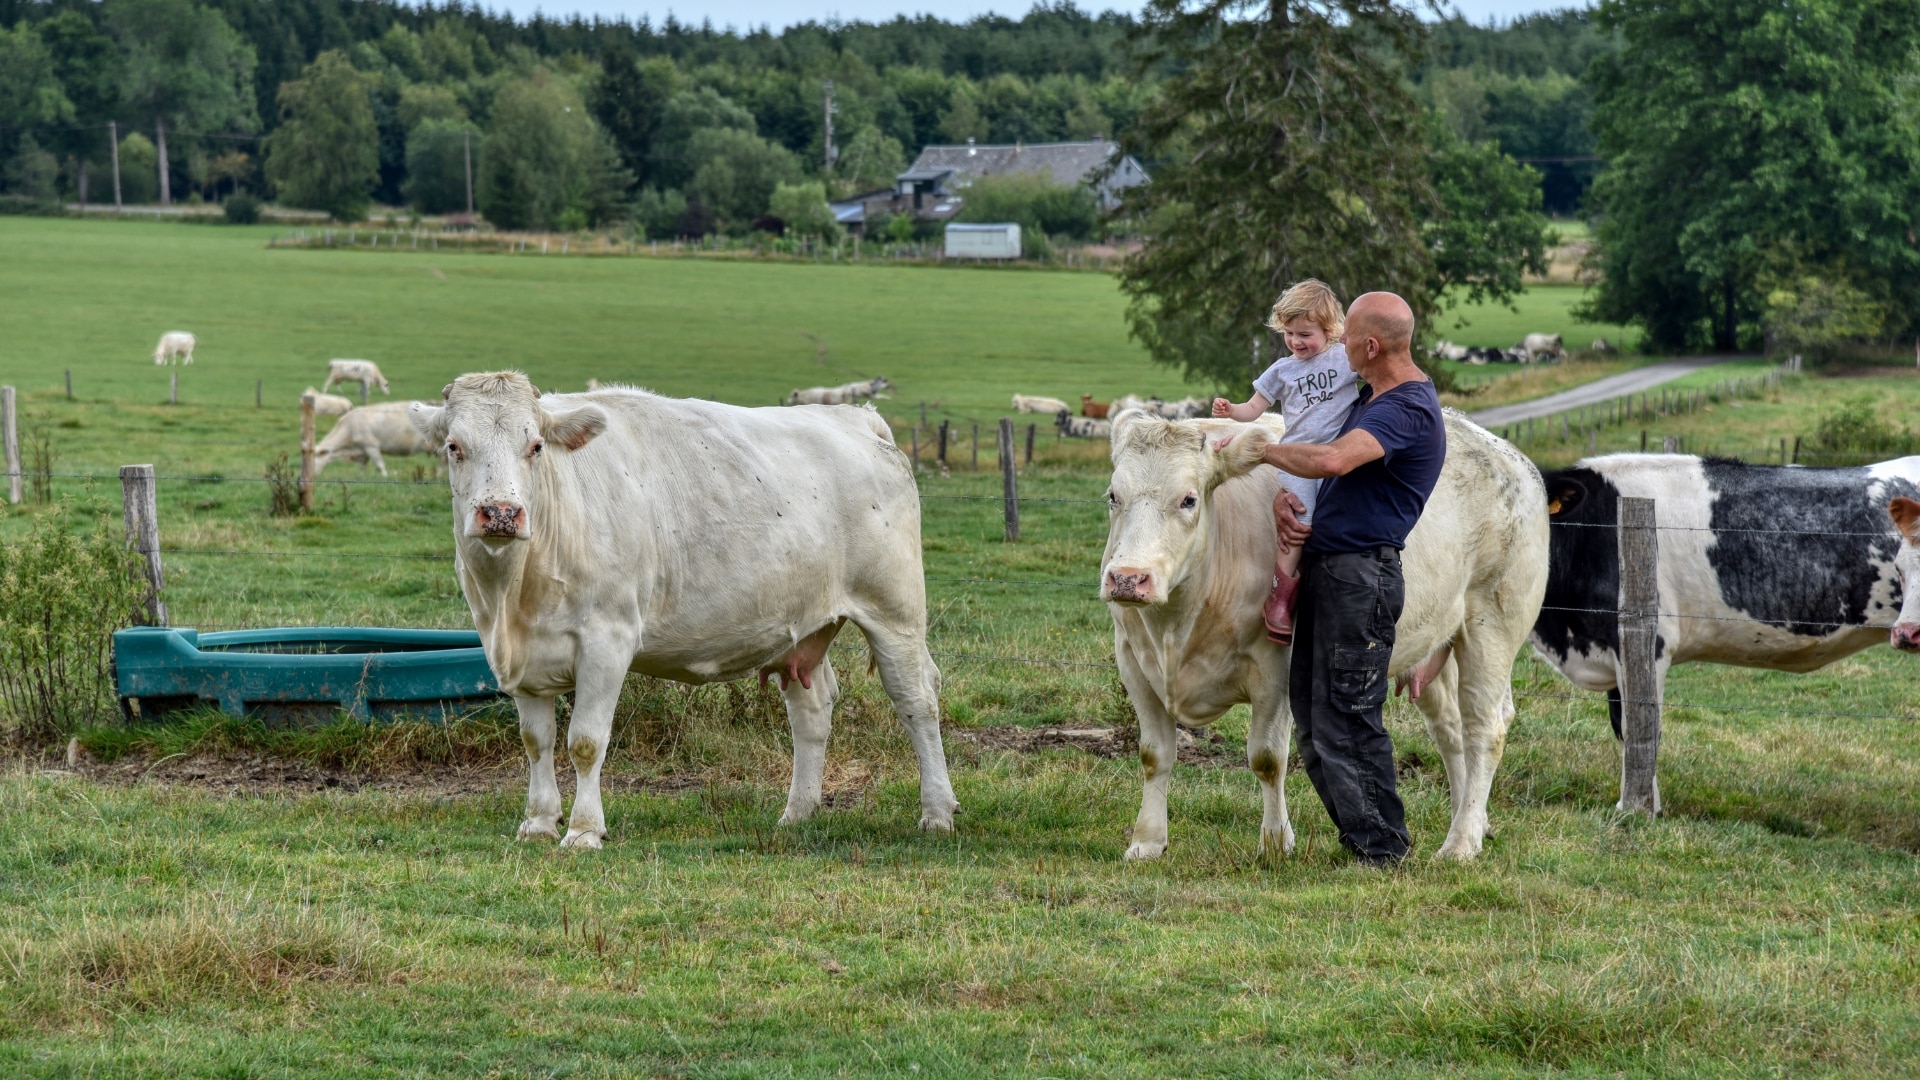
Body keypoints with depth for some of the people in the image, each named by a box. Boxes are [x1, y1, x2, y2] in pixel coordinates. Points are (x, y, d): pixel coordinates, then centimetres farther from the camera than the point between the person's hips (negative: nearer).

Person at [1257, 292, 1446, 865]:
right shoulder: (1369, 398, 19)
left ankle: (1380, 850, -1)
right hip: (1323, 569, 10)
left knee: (1347, 716, -8)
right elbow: (1309, 465, 24)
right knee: (1311, 709, 11)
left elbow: (1333, 459, -32)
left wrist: (1260, 448, -17)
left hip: (1361, 575, -10)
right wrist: (1282, 500, 1)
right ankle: (1363, 834, 17)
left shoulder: (1409, 409, -15)